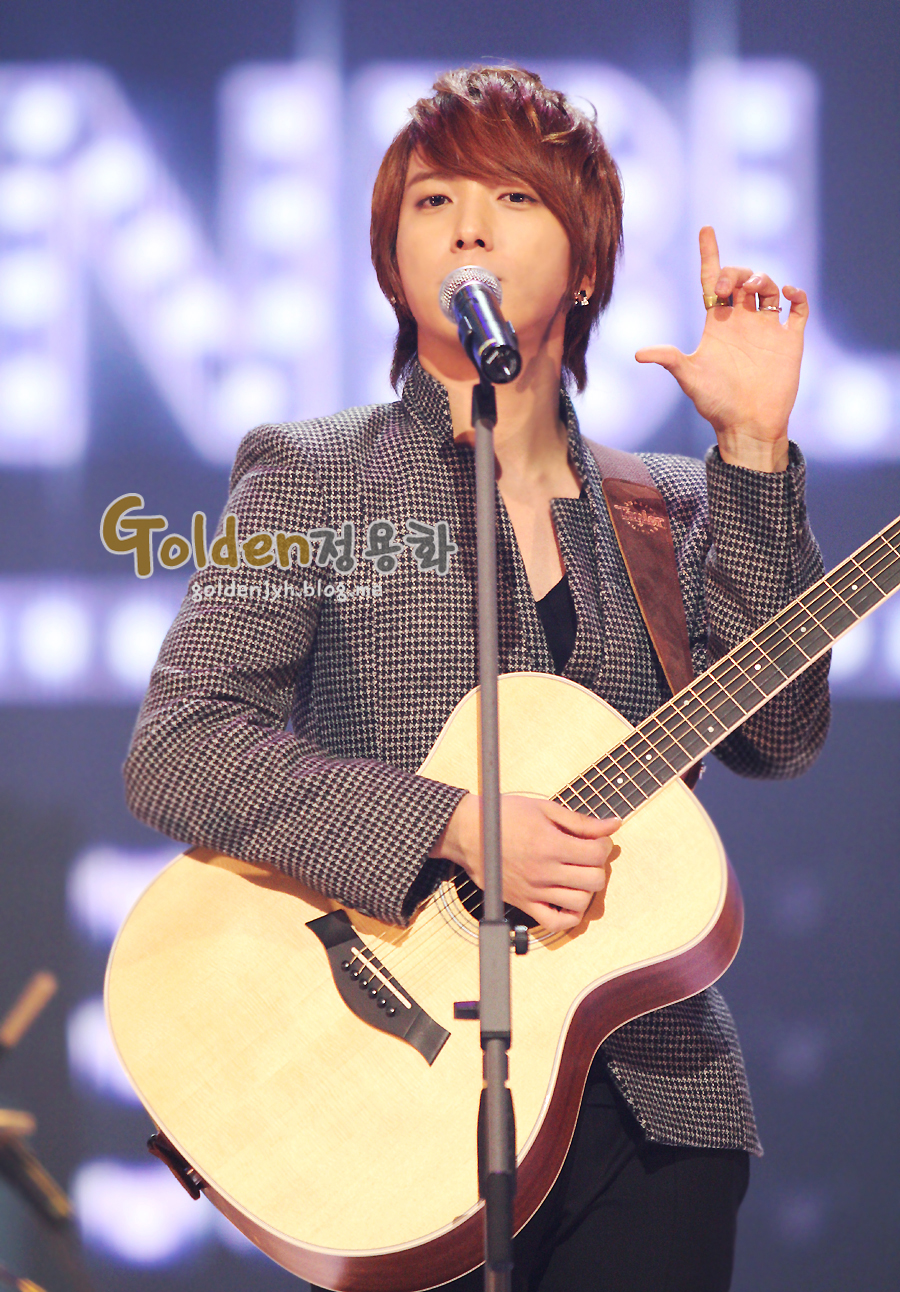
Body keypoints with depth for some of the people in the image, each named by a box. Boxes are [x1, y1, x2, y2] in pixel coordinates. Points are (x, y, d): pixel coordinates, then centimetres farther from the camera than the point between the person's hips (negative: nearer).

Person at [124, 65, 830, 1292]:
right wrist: (454, 833, -18)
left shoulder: (667, 510, 14)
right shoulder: (310, 478, 3)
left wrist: (752, 449, -5)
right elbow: (174, 753, -9)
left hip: (651, 1094, 4)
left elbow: (775, 734, -1)